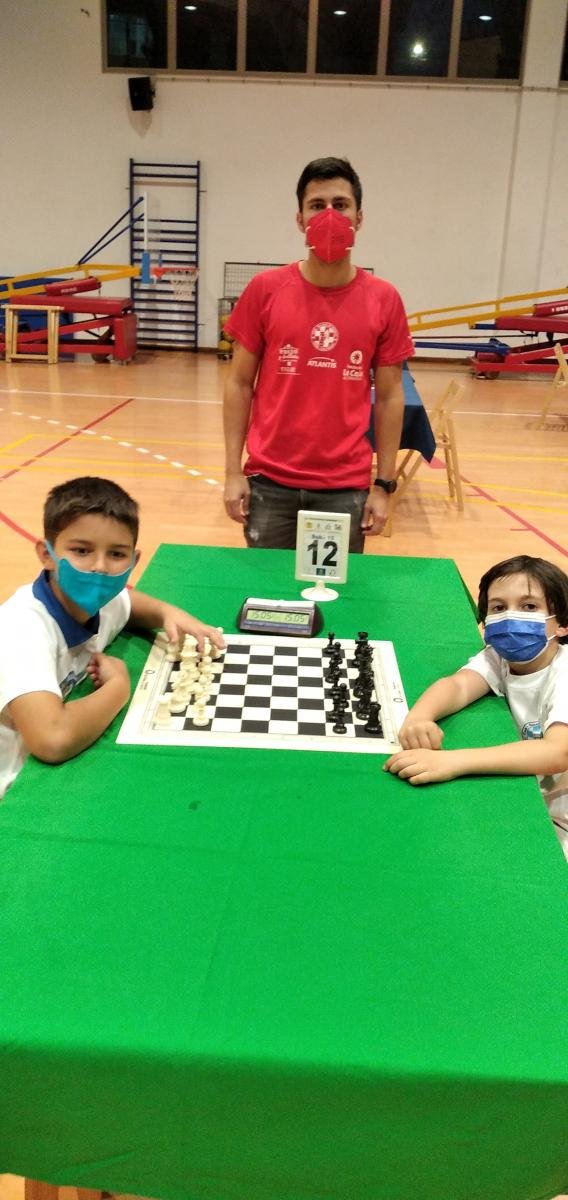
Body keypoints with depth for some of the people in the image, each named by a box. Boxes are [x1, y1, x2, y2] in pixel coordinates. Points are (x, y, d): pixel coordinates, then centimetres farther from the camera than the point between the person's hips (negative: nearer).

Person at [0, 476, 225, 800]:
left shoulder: (93, 601, -5)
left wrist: (168, 613, -3)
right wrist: (119, 686, -23)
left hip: (61, 769, 7)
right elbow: (53, 739, -40)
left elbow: (129, 603, 18)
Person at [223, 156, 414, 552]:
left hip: (346, 487, 0)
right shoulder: (265, 289, -2)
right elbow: (240, 384, 3)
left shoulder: (384, 300, 0)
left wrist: (384, 485, 1)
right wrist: (233, 471, -2)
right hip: (270, 482, 0)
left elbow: (389, 398, 4)